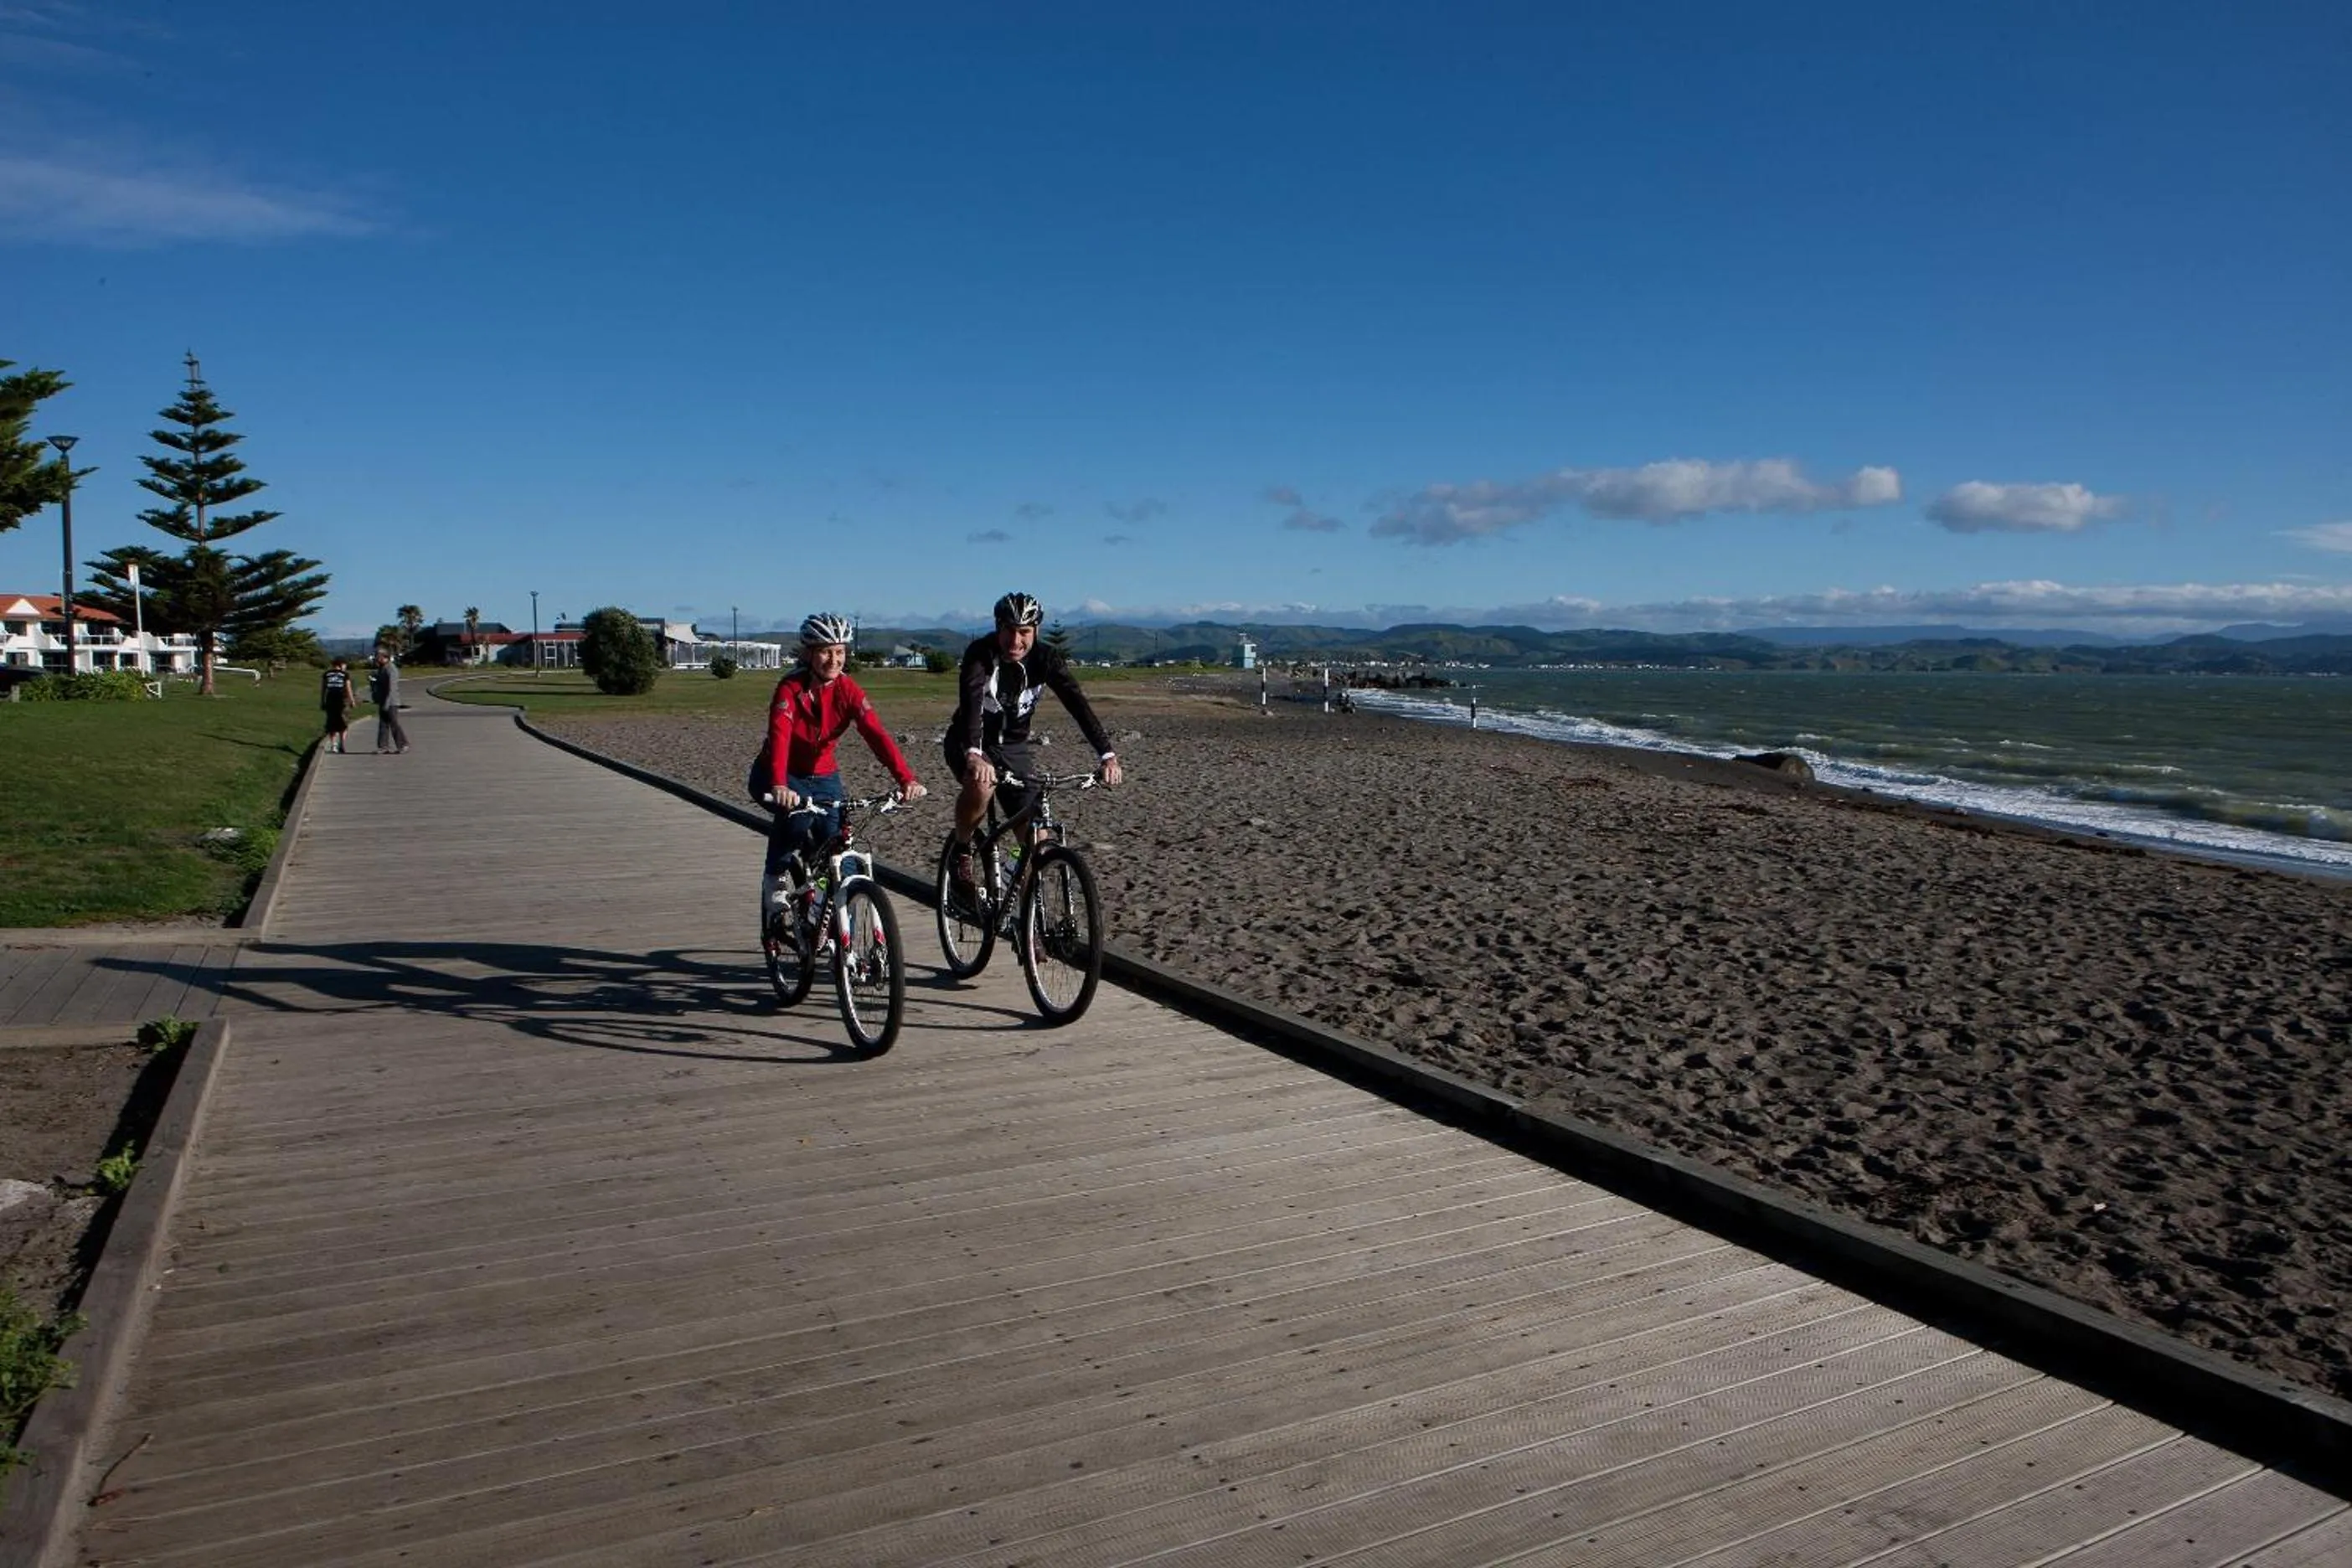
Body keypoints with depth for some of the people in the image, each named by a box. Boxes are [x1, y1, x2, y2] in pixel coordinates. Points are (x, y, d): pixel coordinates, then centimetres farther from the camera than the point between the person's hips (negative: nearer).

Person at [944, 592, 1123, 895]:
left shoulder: (1046, 658, -16)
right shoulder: (980, 653, -24)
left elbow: (1077, 703, -25)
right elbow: (970, 701, -39)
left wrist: (1107, 754, -38)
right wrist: (973, 754, -57)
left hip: (1015, 746, 3)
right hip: (970, 742, -3)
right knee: (980, 785, -37)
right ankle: (961, 851, -9)